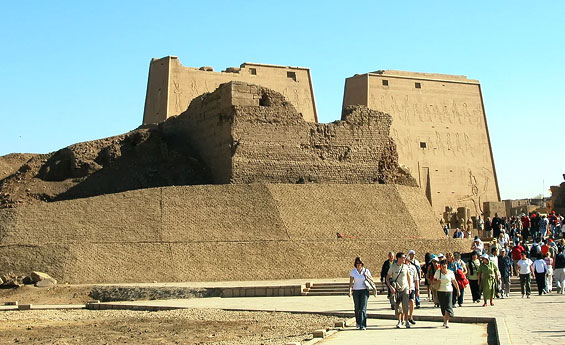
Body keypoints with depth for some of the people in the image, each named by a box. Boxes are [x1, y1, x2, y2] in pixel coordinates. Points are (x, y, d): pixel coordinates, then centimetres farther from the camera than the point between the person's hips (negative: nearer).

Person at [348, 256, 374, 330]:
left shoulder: (366, 271, 1)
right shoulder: (352, 272, 1)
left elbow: (372, 280, 6)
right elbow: (351, 282, -2)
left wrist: (367, 276, -12)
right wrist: (350, 291, -15)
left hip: (364, 291, -1)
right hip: (356, 291, 1)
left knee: (363, 308, -12)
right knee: (357, 308, 8)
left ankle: (363, 325, -14)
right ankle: (358, 322, 34)